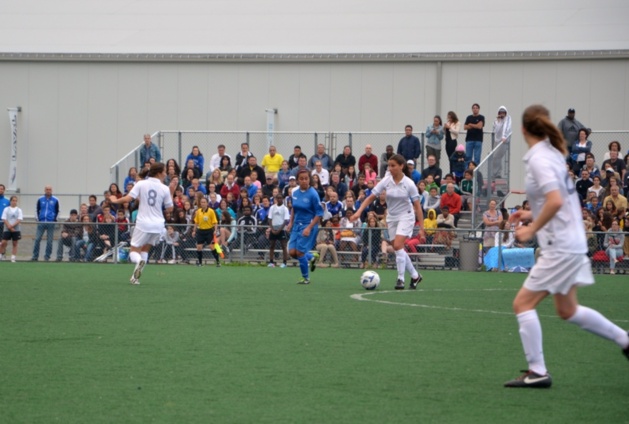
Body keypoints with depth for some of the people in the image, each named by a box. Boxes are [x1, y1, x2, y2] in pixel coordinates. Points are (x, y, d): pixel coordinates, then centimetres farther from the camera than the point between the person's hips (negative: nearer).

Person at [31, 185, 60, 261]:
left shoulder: (55, 200, 3)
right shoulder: (40, 200, 7)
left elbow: (57, 211, 7)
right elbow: (38, 210, 12)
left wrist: (54, 220, -2)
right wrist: (38, 219, 1)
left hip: (51, 223, -1)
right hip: (41, 223, 1)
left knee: (49, 241, 0)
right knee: (37, 239, -3)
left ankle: (47, 256, 7)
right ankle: (35, 256, 2)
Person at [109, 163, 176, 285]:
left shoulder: (141, 184, -4)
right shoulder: (165, 189, -1)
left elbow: (128, 198, -11)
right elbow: (169, 209, 5)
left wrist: (115, 200, 8)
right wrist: (171, 193, 15)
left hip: (143, 224, -2)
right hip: (158, 225, 2)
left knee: (134, 251, 6)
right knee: (145, 249, 21)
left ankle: (139, 261, -31)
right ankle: (136, 276, 10)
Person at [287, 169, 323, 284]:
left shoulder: (312, 194, -15)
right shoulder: (295, 193, 4)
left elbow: (319, 213, -13)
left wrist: (309, 228, -19)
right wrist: (291, 222, 8)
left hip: (308, 225, -6)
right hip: (297, 225, 6)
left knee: (299, 252, -8)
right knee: (292, 252, -2)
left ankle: (306, 278, 12)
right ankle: (312, 257, 27)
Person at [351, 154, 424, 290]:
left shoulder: (409, 183, -15)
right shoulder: (386, 181, -7)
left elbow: (417, 206, -12)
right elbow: (371, 197, -7)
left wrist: (422, 226, -15)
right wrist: (359, 212, -17)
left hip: (406, 217, -5)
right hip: (391, 218, 5)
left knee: (398, 245, -20)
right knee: (398, 249, 8)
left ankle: (401, 279, -12)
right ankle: (415, 276, 24)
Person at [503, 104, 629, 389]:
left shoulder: (539, 159, -18)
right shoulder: (553, 153, 10)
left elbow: (555, 201, -29)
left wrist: (532, 229, -20)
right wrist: (532, 214, 15)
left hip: (560, 246, -10)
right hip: (572, 242, 10)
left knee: (523, 303, -4)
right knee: (567, 310, 21)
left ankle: (537, 372, -3)